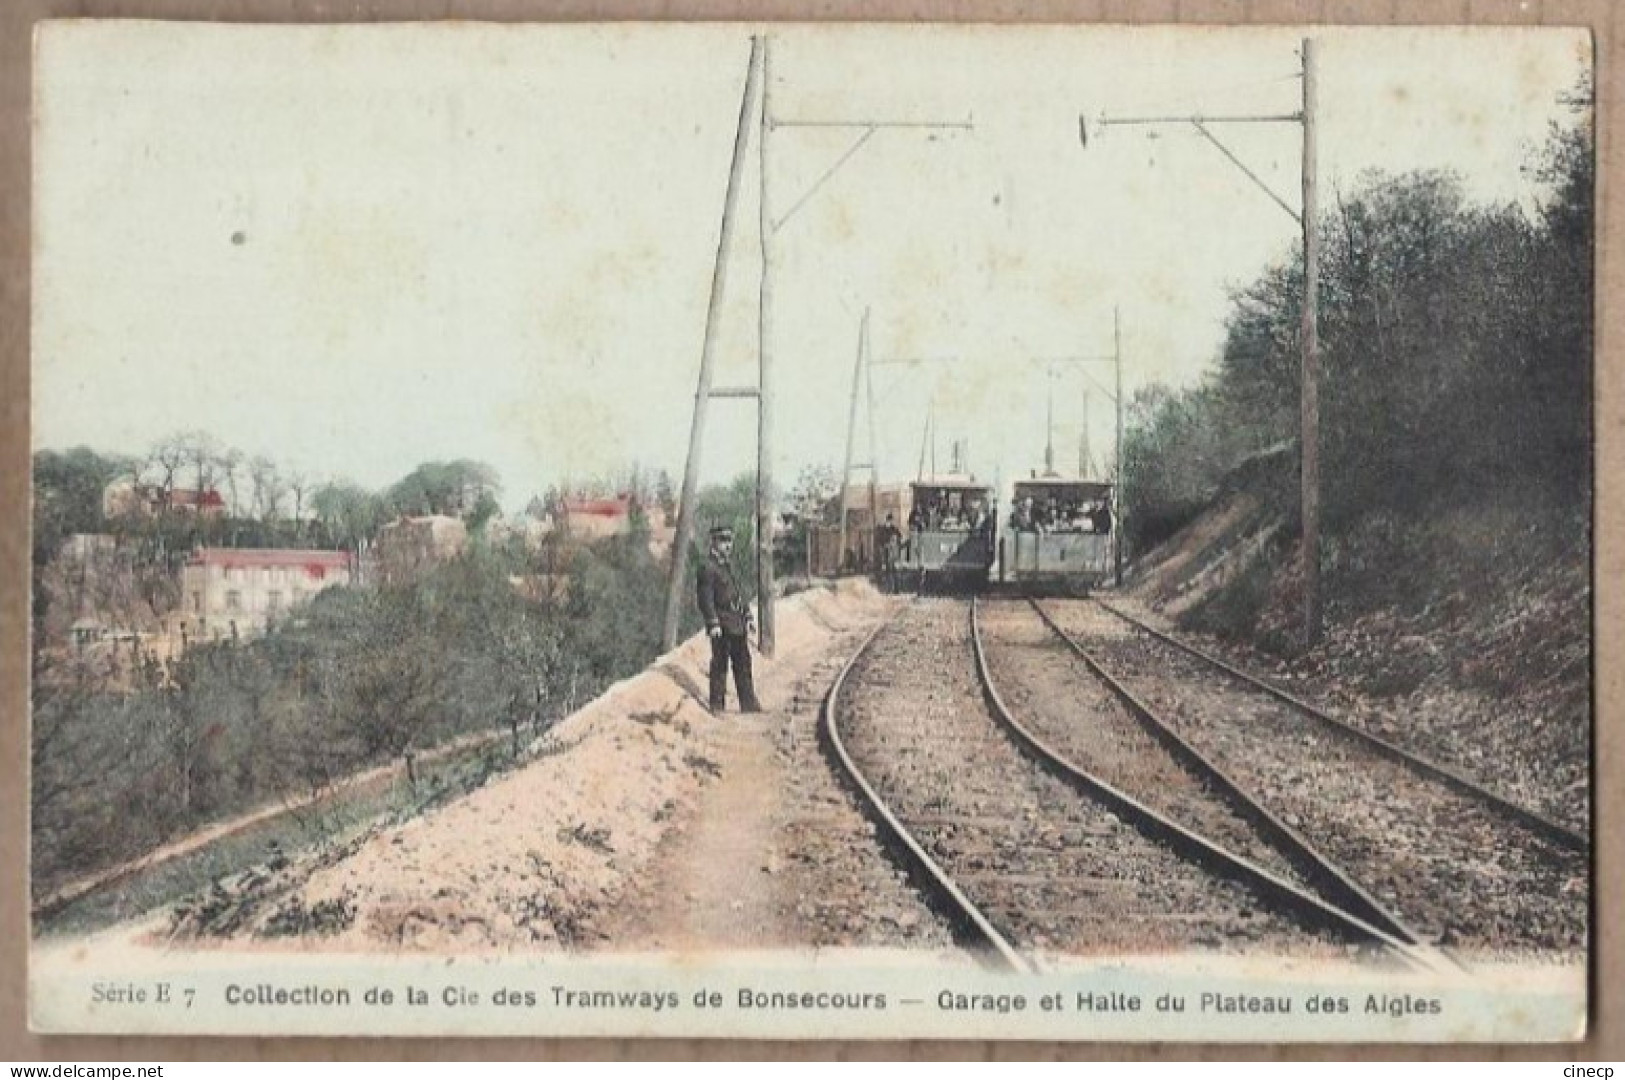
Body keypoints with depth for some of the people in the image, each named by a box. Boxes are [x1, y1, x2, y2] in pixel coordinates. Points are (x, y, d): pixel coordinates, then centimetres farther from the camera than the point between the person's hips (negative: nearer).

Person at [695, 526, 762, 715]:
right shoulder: (708, 568, -10)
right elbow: (706, 599, -16)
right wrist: (713, 624, -21)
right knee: (720, 664, -3)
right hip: (722, 626, -9)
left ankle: (748, 703, 16)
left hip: (737, 625, 9)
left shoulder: (729, 566, 18)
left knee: (743, 663, 11)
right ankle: (717, 705, 3)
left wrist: (747, 616, 18)